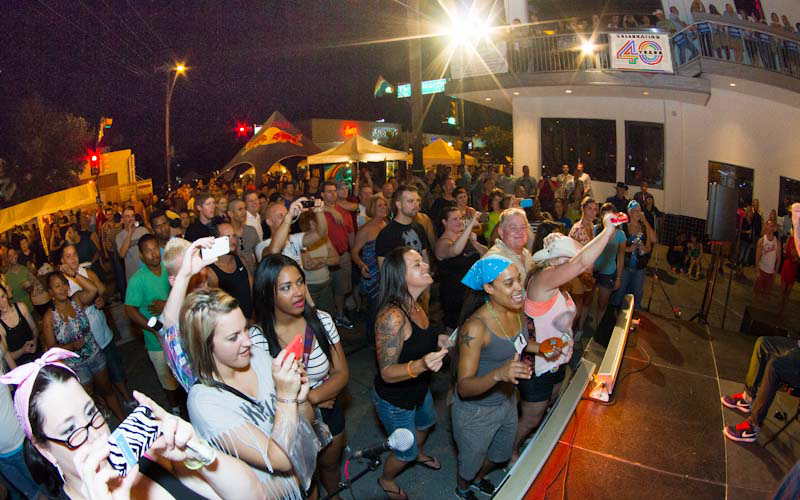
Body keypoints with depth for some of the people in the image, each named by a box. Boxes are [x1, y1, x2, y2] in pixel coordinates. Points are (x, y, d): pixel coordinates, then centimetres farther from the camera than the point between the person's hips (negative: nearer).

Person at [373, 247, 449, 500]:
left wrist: (438, 341, -6)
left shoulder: (415, 305, -9)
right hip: (394, 400, -8)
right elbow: (387, 372, -32)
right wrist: (421, 365, -49)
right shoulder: (392, 317, -37)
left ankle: (418, 453, 68)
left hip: (418, 389, 8)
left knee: (426, 423, 34)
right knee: (406, 452, 17)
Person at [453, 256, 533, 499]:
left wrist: (540, 348, -8)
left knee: (502, 454, 32)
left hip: (506, 402, 7)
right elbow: (464, 388, -35)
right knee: (471, 461, 23)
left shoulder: (516, 309, -12)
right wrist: (498, 374, -51)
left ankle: (478, 479, 65)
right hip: (476, 412, -6)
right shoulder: (475, 327, -35)